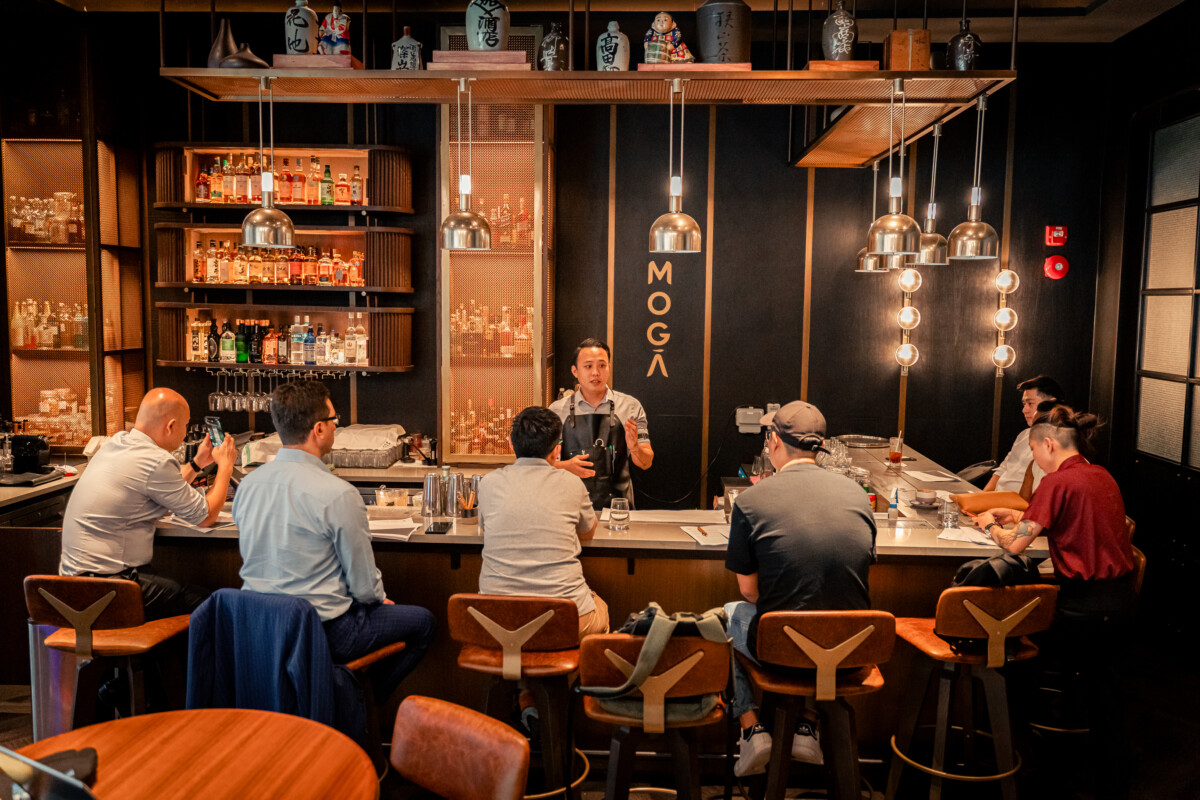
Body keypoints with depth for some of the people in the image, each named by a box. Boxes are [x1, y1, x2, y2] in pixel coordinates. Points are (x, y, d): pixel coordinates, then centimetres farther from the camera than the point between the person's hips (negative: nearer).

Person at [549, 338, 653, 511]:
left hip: (617, 505, 0)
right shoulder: (557, 410, 5)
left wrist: (635, 448, -16)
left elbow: (646, 464, 4)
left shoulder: (630, 407, 5)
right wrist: (566, 466, -13)